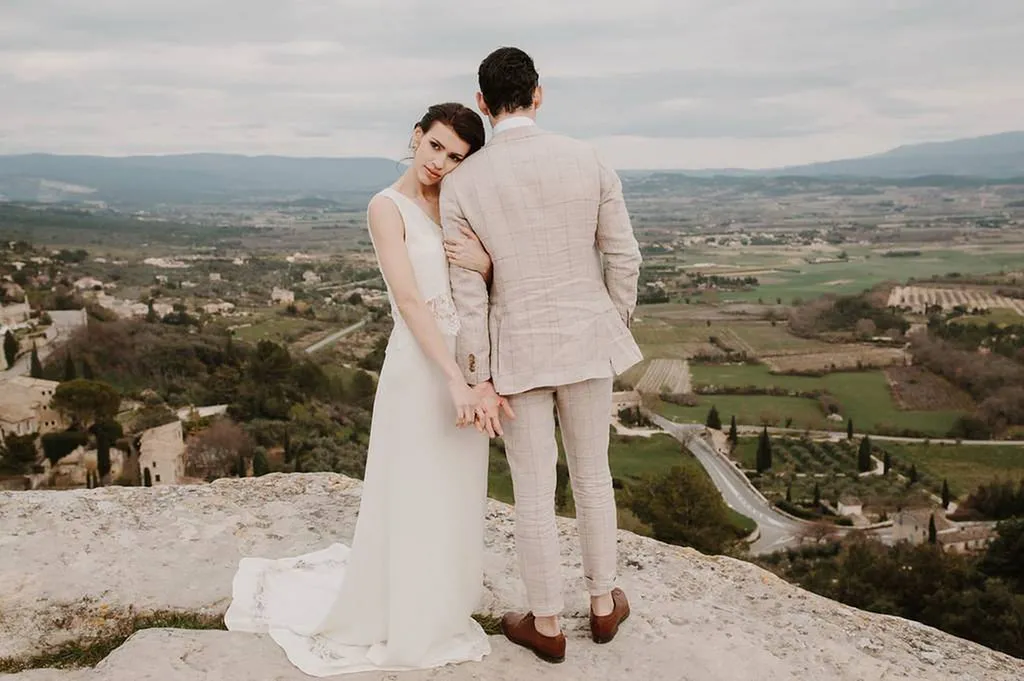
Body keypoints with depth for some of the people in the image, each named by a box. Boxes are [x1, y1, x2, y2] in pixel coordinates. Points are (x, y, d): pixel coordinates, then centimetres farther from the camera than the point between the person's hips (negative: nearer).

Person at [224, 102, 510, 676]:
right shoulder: (389, 207, -9)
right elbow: (410, 300, -18)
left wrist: (486, 264, -17)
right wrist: (456, 380, -25)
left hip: (466, 361, 6)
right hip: (419, 367, -6)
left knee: (456, 498, 16)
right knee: (413, 501, 4)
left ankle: (442, 598, 36)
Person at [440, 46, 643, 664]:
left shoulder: (461, 183, -12)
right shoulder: (587, 159, -7)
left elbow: (469, 294, -11)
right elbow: (623, 256, -2)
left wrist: (478, 381, -7)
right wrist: (619, 326, 13)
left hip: (517, 349, -2)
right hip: (586, 339, 2)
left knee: (533, 492, 11)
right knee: (592, 475, 20)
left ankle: (548, 625, 26)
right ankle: (603, 604, 34)